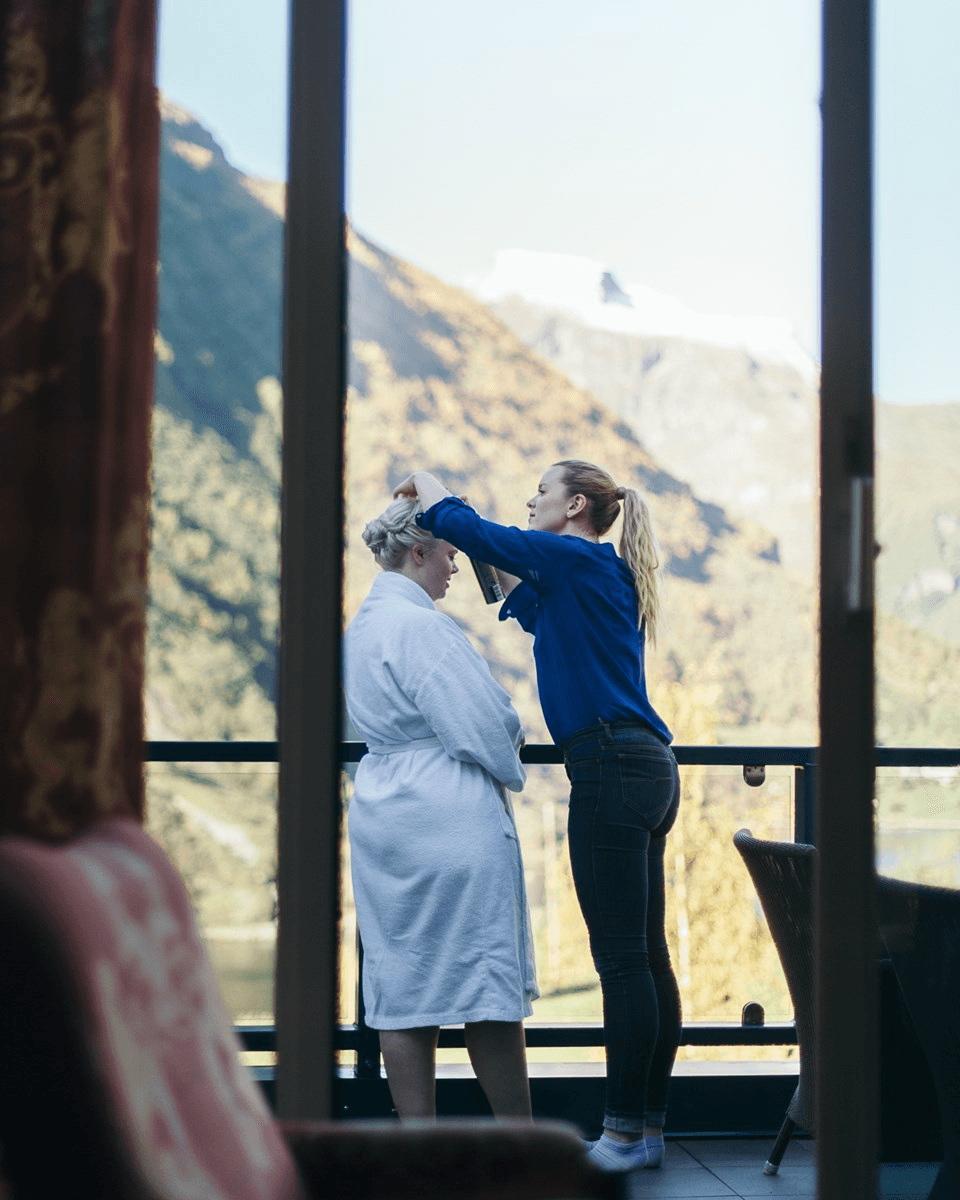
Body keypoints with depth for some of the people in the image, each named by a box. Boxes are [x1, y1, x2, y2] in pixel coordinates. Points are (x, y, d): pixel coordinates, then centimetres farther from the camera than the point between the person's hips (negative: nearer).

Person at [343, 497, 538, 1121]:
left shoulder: (362, 625, 15)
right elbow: (478, 722, -17)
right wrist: (510, 768, 2)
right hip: (452, 812, -9)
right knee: (488, 978, -1)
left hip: (381, 808, 9)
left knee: (402, 984, 7)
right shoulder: (419, 624, -15)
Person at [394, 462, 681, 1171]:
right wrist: (504, 576, 31)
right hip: (647, 769, 10)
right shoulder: (604, 576, 21)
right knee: (646, 954, 9)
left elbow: (468, 530, -8)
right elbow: (535, 612, 40)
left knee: (622, 958, -8)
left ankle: (625, 1136, -5)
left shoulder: (577, 559, -6)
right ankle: (649, 1129, 14)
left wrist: (428, 489, 9)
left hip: (613, 769, -10)